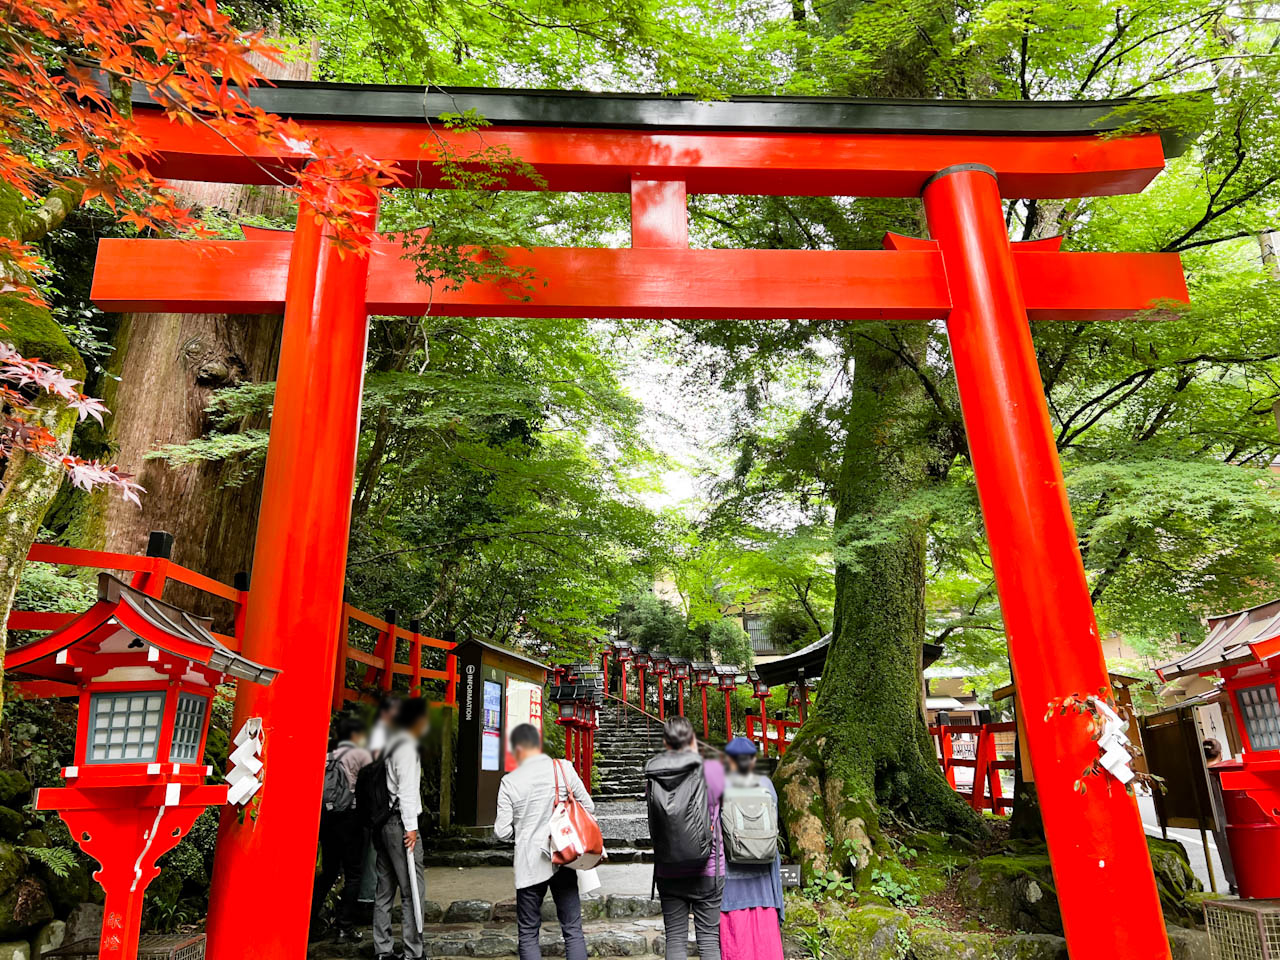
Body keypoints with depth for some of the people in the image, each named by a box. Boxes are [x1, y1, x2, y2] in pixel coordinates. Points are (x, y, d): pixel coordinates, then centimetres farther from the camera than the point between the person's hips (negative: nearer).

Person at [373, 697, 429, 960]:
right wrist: (411, 827, -16)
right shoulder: (407, 747, -12)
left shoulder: (390, 745, 15)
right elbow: (407, 790, -17)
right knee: (413, 888, -5)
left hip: (384, 823, 10)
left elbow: (390, 785, 14)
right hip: (400, 822, -9)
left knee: (385, 888, 12)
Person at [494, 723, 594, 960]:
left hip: (530, 865, -2)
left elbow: (502, 832, -8)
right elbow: (588, 806, 1)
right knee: (573, 930, 9)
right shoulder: (564, 768, -5)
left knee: (528, 934, 11)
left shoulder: (510, 782, -9)